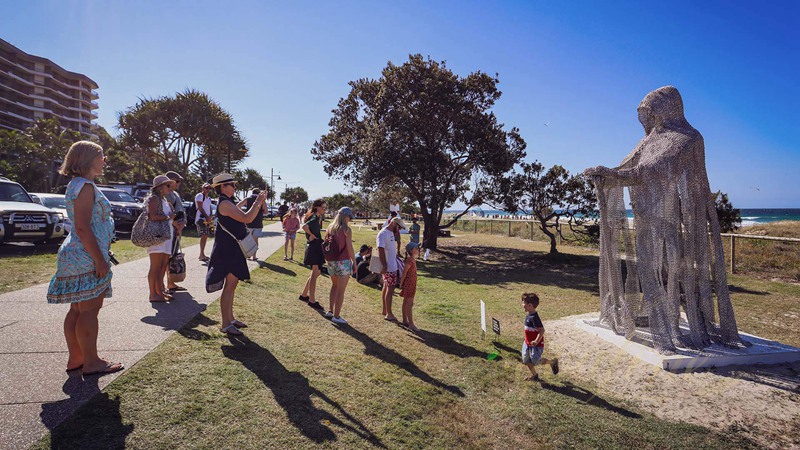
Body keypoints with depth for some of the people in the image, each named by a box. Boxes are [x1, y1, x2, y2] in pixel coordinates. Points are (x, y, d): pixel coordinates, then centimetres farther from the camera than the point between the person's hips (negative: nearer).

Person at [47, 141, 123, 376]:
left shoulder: (78, 184, 17)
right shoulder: (85, 185, -15)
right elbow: (82, 227, -22)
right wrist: (100, 259, -21)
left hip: (76, 255, 11)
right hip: (86, 257, -11)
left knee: (77, 309, 14)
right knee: (89, 310, -4)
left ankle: (75, 358, 24)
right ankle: (91, 363, 5)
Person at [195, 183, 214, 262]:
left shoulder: (209, 198, 21)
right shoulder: (199, 195, -5)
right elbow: (200, 207, -13)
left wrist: (210, 217, 1)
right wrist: (207, 217, -17)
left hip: (207, 219, 9)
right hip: (201, 219, -8)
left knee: (205, 236, 9)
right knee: (204, 236, -15)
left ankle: (202, 254, 15)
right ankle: (201, 255, -15)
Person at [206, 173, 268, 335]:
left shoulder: (229, 203, 16)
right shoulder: (225, 203, -17)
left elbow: (246, 218, 20)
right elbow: (247, 218, -24)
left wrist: (258, 203, 13)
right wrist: (258, 202, -14)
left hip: (233, 249, 11)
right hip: (228, 250, -11)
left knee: (232, 285, 16)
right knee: (229, 285, -6)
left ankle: (230, 318, 27)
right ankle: (226, 325, 2)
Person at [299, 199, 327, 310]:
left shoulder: (319, 217, 12)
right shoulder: (315, 218, -17)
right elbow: (304, 226, -35)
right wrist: (311, 235, -19)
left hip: (317, 246, 10)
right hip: (314, 247, -10)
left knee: (315, 273, 19)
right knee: (315, 274, -4)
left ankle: (304, 294, 29)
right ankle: (312, 301, 4)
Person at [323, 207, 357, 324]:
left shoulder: (330, 228, 6)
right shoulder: (346, 230, -12)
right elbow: (350, 249, -14)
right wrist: (354, 262, -5)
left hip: (331, 262, 6)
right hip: (343, 262, -6)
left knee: (334, 286, 24)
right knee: (341, 290, 2)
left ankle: (331, 311, 30)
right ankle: (336, 316, 8)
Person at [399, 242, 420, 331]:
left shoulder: (413, 260, 10)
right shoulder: (409, 261, -21)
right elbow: (404, 273, -18)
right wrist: (401, 284, -13)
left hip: (412, 284, 9)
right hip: (408, 284, -9)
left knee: (406, 303, 16)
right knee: (409, 304, -5)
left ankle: (405, 321, 25)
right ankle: (411, 324, -2)